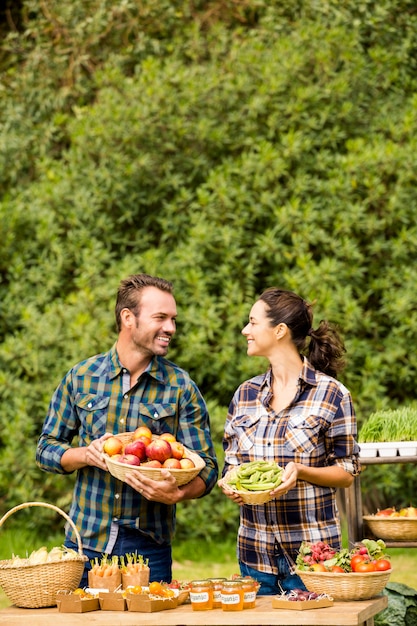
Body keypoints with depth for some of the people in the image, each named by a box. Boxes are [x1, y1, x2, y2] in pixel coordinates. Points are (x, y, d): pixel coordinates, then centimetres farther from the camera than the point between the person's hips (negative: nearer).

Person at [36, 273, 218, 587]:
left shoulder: (181, 388, 0)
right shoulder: (80, 378, 4)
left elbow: (207, 467, -2)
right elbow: (46, 448, 9)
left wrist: (177, 493, -23)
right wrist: (87, 454, -11)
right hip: (85, 543, 1)